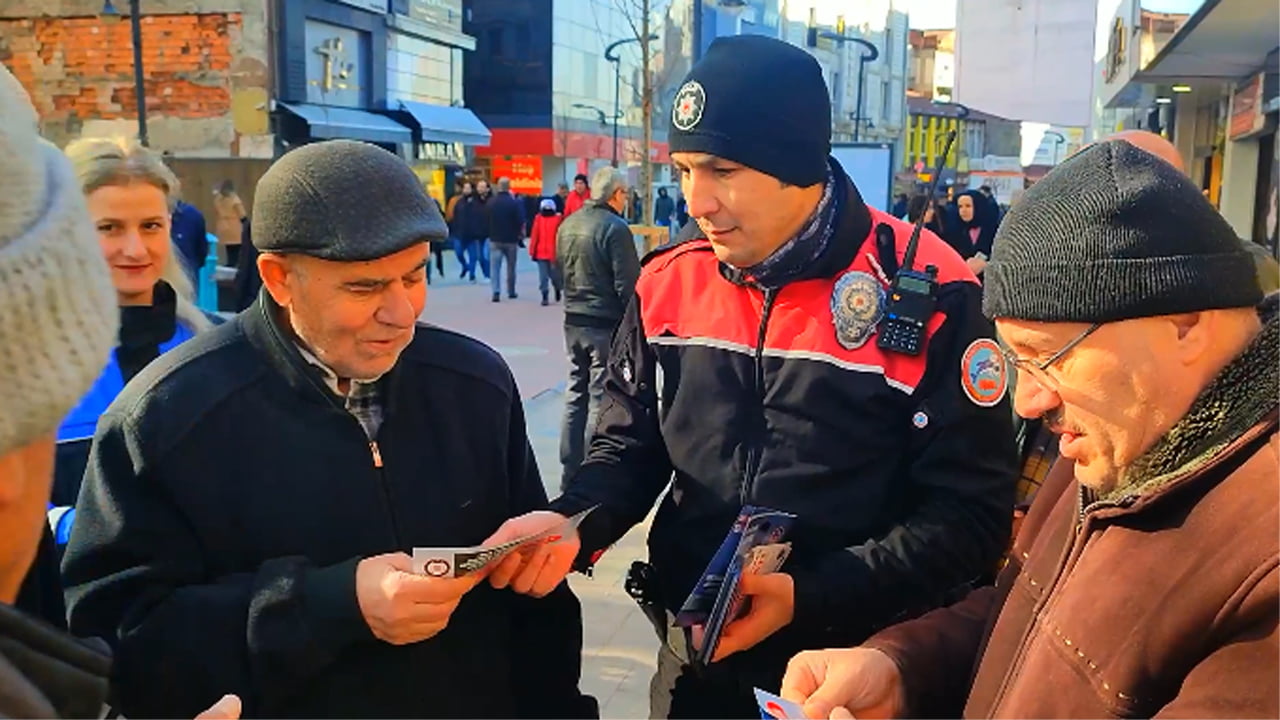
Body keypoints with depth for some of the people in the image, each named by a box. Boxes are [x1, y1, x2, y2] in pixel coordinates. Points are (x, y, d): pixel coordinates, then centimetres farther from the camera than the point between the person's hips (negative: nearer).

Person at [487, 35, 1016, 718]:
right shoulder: (670, 278, -3)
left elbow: (970, 510, -14)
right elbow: (631, 447, 6)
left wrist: (810, 598, -23)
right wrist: (571, 522, -15)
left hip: (850, 662, -3)